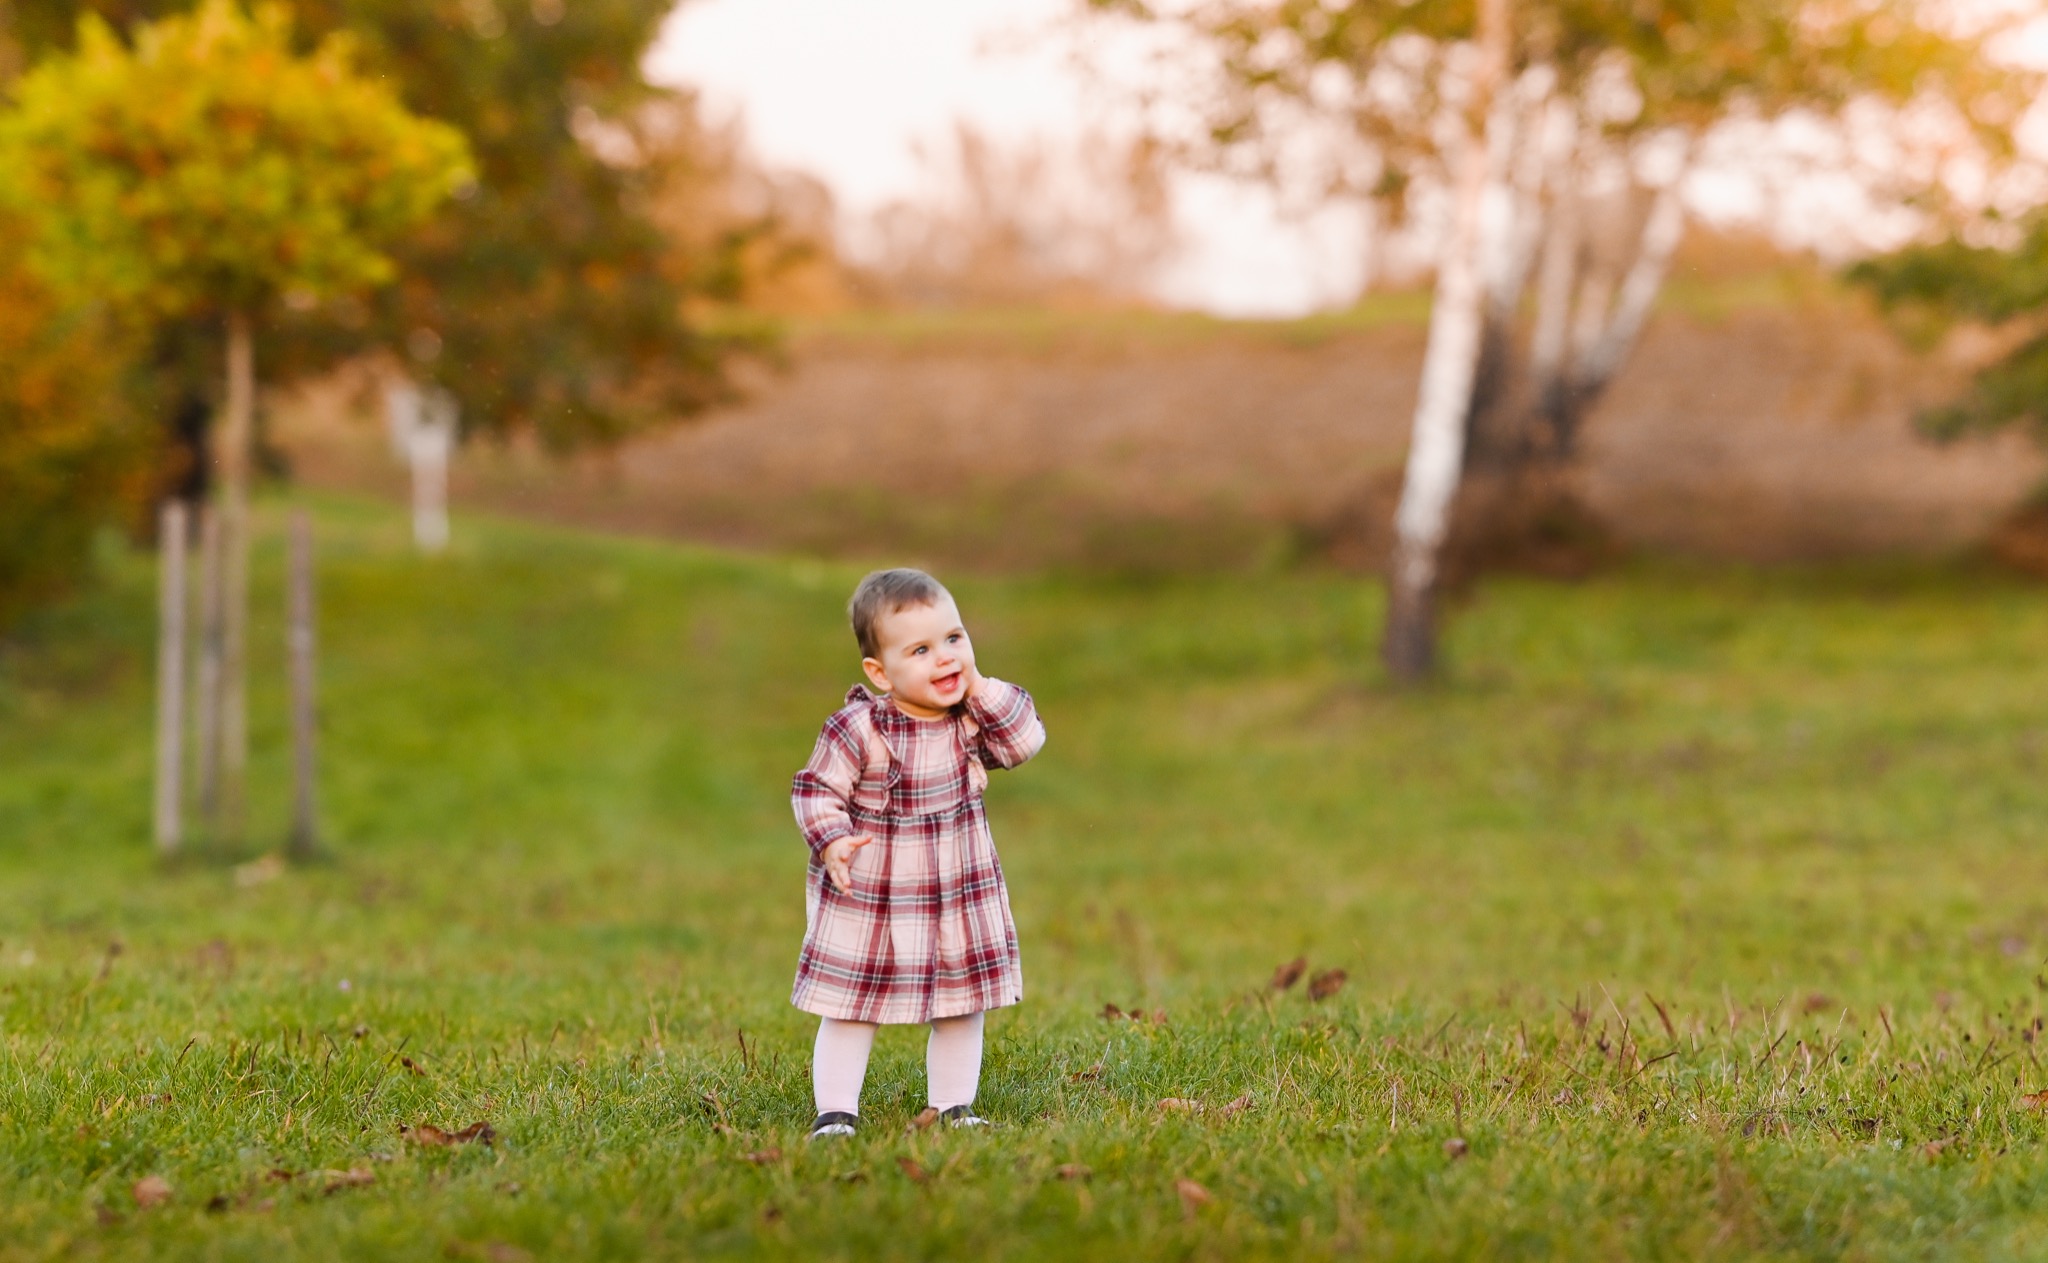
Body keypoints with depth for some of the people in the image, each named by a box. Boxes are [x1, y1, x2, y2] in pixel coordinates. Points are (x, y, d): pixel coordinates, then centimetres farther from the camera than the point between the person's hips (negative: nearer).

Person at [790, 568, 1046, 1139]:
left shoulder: (974, 718, -3)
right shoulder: (855, 729, -18)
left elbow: (1025, 741, -13)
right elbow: (816, 790, -12)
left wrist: (981, 690, -19)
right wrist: (832, 840, -27)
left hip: (962, 896, 4)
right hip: (868, 900, -4)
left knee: (962, 1007, 12)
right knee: (851, 1009, 3)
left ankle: (953, 1107, 24)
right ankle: (836, 1112, 11)